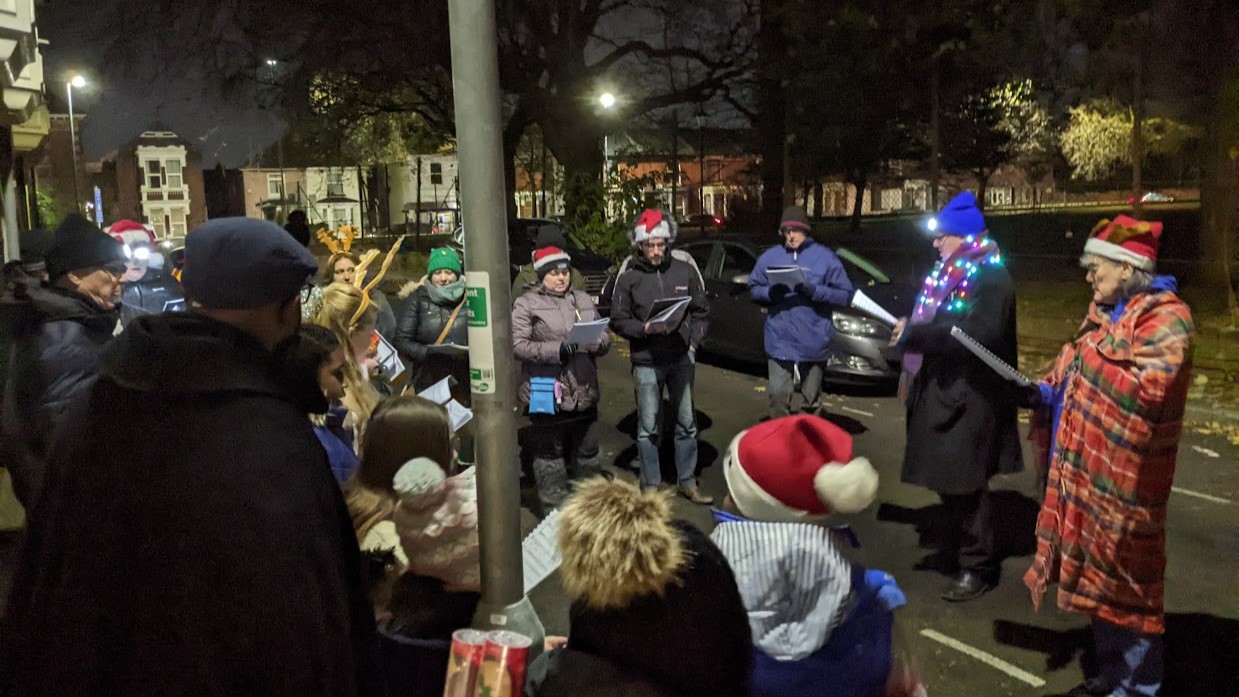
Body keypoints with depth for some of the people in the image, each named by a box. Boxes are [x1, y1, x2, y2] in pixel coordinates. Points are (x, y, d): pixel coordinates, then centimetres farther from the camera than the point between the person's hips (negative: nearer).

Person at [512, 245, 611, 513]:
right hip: (547, 392, -5)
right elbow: (518, 344, -13)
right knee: (550, 451, 4)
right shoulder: (527, 303, -4)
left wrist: (596, 342, -9)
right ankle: (554, 508, 16)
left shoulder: (583, 299, 13)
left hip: (583, 390, 5)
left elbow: (605, 336, 15)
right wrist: (557, 350, -22)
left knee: (587, 450, 16)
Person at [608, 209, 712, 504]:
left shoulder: (685, 272, 3)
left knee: (687, 423, 10)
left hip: (682, 358, 2)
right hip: (646, 363, -2)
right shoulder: (628, 279, -1)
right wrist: (645, 328, -15)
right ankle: (651, 485, 17)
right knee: (648, 427, 4)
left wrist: (694, 342, 0)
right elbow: (618, 321, 0)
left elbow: (701, 310, 11)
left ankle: (687, 481, 23)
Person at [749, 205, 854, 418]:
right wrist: (770, 292, -12)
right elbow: (754, 288, 10)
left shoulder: (824, 257, -2)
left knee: (811, 399, 13)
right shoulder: (771, 256, 4)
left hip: (814, 340, 0)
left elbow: (845, 295, -4)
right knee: (778, 395, -5)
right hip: (779, 339, 1)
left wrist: (815, 291, -20)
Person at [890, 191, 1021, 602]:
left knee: (965, 483, -2)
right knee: (947, 479, 16)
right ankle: (958, 549, 31)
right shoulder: (949, 274, 13)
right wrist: (910, 330, 2)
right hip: (942, 390, 9)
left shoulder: (991, 278, -14)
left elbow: (979, 334, -27)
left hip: (970, 398, -9)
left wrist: (914, 334, -25)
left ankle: (978, 566, 10)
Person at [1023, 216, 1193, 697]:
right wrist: (1048, 391, 6)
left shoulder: (1163, 318, -15)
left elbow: (1145, 391, -26)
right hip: (1087, 469, 9)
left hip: (1123, 478, -9)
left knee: (1126, 580, 3)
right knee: (1099, 575, 18)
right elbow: (1078, 373, 23)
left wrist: (1091, 356, -21)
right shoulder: (1107, 312, 13)